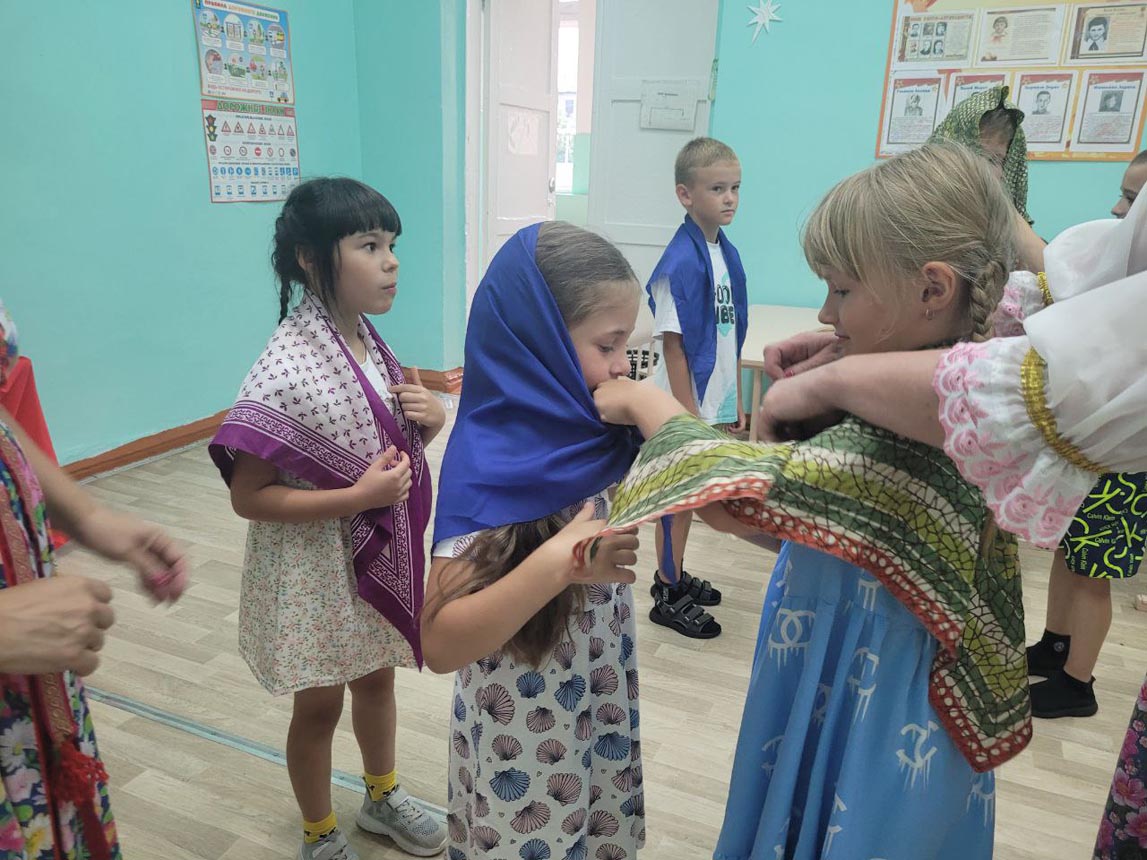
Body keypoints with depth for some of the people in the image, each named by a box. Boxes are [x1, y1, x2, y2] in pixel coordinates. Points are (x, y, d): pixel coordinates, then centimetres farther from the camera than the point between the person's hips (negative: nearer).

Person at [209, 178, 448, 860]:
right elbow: (248, 496, -21)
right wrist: (359, 496, -29)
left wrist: (432, 417, -11)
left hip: (380, 554, 7)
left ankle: (382, 797, 51)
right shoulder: (287, 369, -25)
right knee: (320, 705, 15)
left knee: (377, 677, 25)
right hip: (315, 571, -6)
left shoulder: (367, 340, -3)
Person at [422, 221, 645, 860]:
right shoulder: (492, 463, -25)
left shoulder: (593, 439, -6)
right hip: (526, 741, -6)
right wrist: (556, 564, -37)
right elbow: (441, 644, -26)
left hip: (600, 717, 6)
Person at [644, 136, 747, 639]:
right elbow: (673, 343, -18)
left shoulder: (728, 254, 6)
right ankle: (668, 597, 22)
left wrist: (735, 401, 12)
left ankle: (674, 577, 37)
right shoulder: (680, 262, -18)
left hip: (713, 401, 8)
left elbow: (732, 337, 11)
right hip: (684, 406, -7)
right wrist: (690, 416, -18)